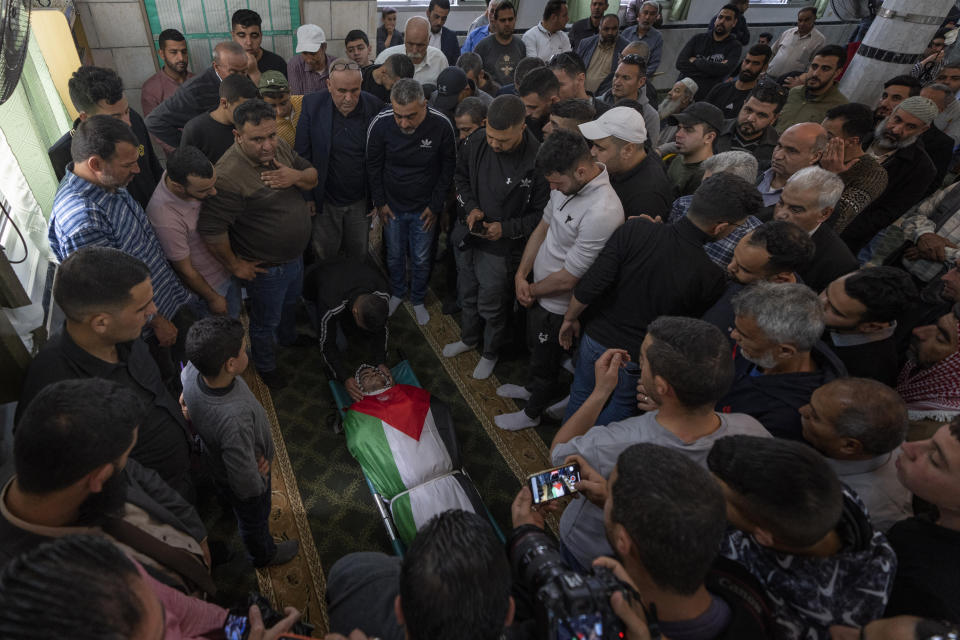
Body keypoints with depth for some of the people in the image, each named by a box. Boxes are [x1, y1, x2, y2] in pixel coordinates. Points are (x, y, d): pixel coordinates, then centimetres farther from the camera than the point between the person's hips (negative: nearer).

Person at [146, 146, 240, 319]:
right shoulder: (166, 220, -39)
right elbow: (185, 270, -23)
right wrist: (213, 298, -9)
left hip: (228, 269, 6)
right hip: (207, 284, -6)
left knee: (234, 312, 28)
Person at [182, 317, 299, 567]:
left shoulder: (191, 372, -29)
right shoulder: (234, 420, -50)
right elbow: (248, 485, -36)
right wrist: (262, 482, -15)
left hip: (214, 460, 7)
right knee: (254, 520, 27)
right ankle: (264, 555, 59)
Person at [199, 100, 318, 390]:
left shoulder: (280, 148, -8)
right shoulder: (229, 175, -32)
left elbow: (313, 178, 3)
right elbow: (211, 230, -30)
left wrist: (297, 176, -20)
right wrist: (234, 265, -18)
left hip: (295, 255, 7)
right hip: (265, 268, -7)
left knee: (290, 303, 33)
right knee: (265, 322, 18)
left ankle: (289, 337, 63)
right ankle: (265, 366, 45)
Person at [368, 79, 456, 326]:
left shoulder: (441, 125, -23)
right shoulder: (380, 124, -21)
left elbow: (448, 167, -7)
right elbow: (373, 166, -4)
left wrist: (436, 205, -6)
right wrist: (380, 202, -2)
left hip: (424, 208, -1)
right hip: (392, 206, 1)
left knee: (421, 259, 13)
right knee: (394, 256, 18)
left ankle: (418, 300, 39)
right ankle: (397, 293, 46)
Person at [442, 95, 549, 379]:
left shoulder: (537, 161, -25)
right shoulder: (474, 144, -11)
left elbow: (542, 214, -15)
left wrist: (506, 228, -25)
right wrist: (471, 207, -9)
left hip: (500, 246, -5)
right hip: (467, 235, 5)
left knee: (492, 305, 12)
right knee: (467, 294, 25)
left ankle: (490, 352, 41)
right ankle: (469, 338, 53)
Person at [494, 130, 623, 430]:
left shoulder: (602, 213, -35)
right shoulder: (566, 186, -8)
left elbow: (567, 279, -29)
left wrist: (532, 290, -11)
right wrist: (521, 275, -3)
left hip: (557, 305, -8)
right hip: (537, 291, 8)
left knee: (545, 360, 17)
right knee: (535, 347, 30)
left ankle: (532, 413, 44)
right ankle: (532, 388, 59)